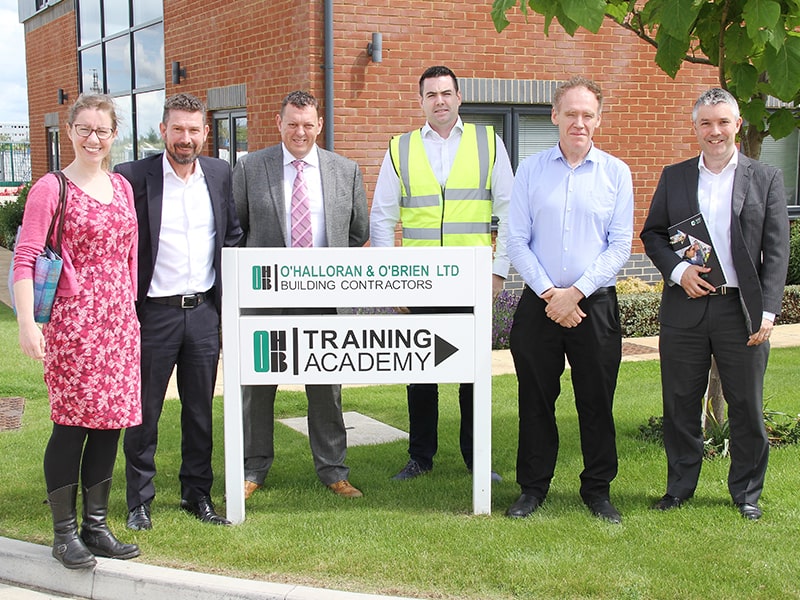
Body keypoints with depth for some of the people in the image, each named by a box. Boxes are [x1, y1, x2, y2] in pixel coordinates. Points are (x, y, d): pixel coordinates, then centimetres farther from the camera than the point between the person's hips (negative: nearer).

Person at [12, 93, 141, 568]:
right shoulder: (52, 188, -5)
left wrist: (130, 310, 15)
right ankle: (64, 533, 12)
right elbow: (25, 259, -10)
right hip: (72, 320, -6)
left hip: (119, 319, 6)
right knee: (72, 424, -1)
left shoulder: (122, 187, 13)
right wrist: (27, 323, -19)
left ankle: (96, 526, 21)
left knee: (111, 422, 8)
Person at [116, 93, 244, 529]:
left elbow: (233, 235, 15)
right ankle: (139, 501, 21)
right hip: (154, 313, -3)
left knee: (200, 410, 12)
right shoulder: (134, 177, -8)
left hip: (204, 311, 4)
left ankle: (197, 494, 26)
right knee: (144, 411, 7)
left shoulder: (219, 174, 5)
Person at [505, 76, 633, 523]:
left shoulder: (616, 173, 3)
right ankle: (533, 487, 20)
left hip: (596, 305, -1)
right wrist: (548, 293, -9)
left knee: (597, 401, 6)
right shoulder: (530, 170, 5)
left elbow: (620, 246, -2)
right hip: (539, 304, 1)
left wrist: (575, 293, -10)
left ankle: (598, 490, 21)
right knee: (536, 399, 7)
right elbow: (517, 241, 1)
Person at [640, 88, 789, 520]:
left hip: (741, 309, -1)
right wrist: (678, 270, -9)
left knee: (746, 407, 7)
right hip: (685, 309, 1)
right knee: (681, 405, 9)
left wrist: (768, 311, -8)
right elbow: (652, 233, 10)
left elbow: (776, 250, 0)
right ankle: (679, 487, 25)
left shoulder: (766, 179, 4)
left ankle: (746, 492, 23)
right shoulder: (674, 177, 9)